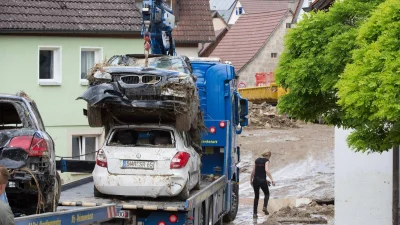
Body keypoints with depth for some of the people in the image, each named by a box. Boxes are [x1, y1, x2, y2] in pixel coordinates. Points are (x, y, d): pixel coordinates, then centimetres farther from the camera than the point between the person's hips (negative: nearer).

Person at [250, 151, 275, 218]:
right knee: (266, 194, 19)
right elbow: (267, 170, -18)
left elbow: (253, 171, 14)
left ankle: (254, 213, 11)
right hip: (262, 180, -4)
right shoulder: (266, 160, -4)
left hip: (255, 180, 4)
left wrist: (251, 180, 25)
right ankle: (265, 207, -4)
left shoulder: (257, 160, 12)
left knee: (256, 196, 15)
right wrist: (272, 180, -21)